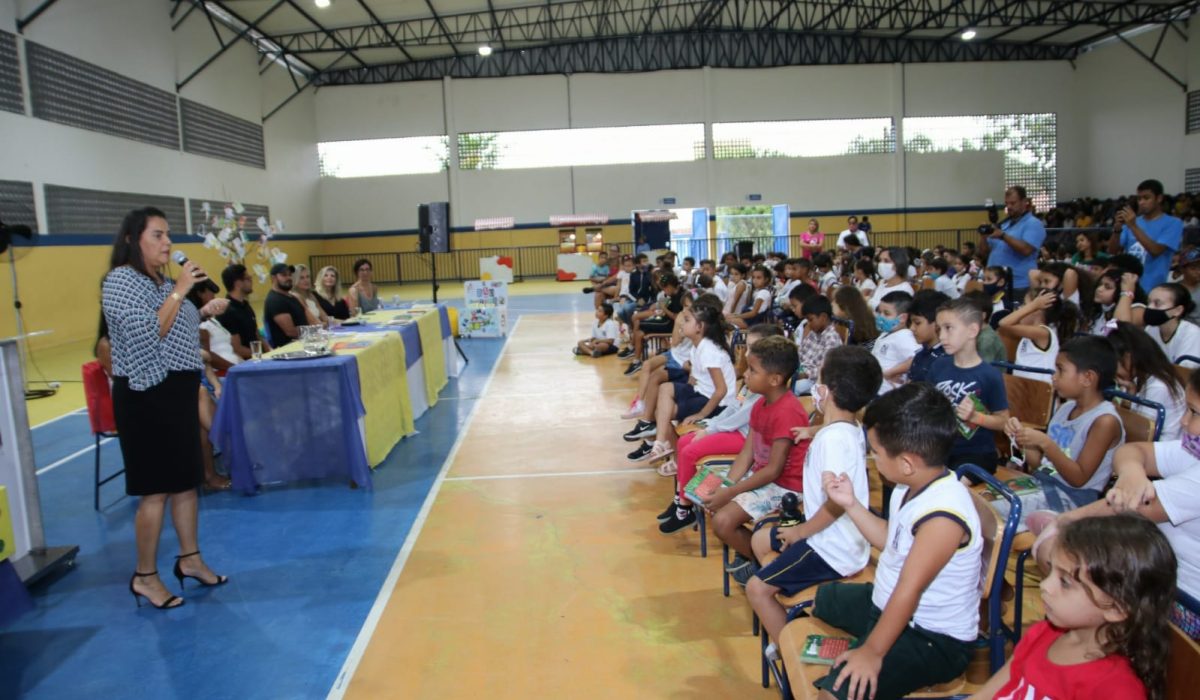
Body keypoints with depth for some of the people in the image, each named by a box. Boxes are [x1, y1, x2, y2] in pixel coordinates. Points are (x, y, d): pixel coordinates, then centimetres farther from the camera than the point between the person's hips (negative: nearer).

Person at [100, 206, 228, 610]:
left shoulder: (161, 281, 13)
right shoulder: (121, 280, -12)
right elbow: (145, 334, -24)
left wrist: (202, 314, 11)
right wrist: (178, 292, -22)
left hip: (178, 391, 9)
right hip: (147, 396, -9)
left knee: (186, 480, 13)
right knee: (155, 489, -3)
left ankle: (190, 559, 25)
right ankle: (144, 576, 10)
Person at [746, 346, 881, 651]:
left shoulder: (833, 437, -26)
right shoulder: (851, 429, 4)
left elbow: (838, 502, -31)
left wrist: (801, 531, -19)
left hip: (833, 547, -10)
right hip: (838, 536, 10)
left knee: (757, 588, -8)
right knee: (759, 540, 22)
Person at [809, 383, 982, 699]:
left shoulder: (943, 515, -33)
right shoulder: (915, 486, -4)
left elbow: (909, 591, -29)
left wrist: (873, 651, -23)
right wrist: (850, 504, 5)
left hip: (934, 639, -10)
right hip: (887, 604, 10)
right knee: (815, 600, 27)